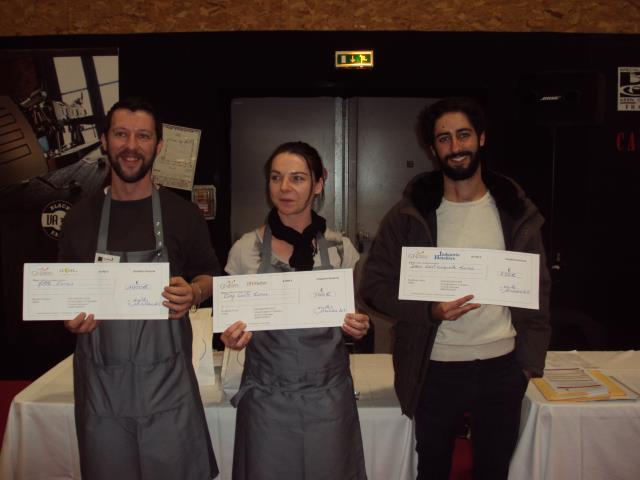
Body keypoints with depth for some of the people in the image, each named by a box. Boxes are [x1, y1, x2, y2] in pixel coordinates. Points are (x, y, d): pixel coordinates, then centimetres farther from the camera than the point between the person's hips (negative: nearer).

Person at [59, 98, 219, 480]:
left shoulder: (183, 214, -2)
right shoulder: (81, 216, 4)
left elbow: (210, 277, 7)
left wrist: (193, 293, -15)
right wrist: (71, 315, -9)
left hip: (167, 381, -1)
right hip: (100, 382, 2)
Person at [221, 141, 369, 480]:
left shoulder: (341, 248, -1)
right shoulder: (246, 249, -4)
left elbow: (354, 320, 9)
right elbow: (232, 323, 6)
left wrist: (359, 328, -12)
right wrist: (232, 335, -16)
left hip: (328, 396, 1)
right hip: (267, 398, 0)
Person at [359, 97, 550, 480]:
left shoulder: (517, 210, 1)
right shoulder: (409, 214, -6)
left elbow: (538, 288, 6)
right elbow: (375, 285, -4)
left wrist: (531, 358, 0)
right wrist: (430, 311, -19)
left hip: (503, 367, 2)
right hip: (436, 369, -2)